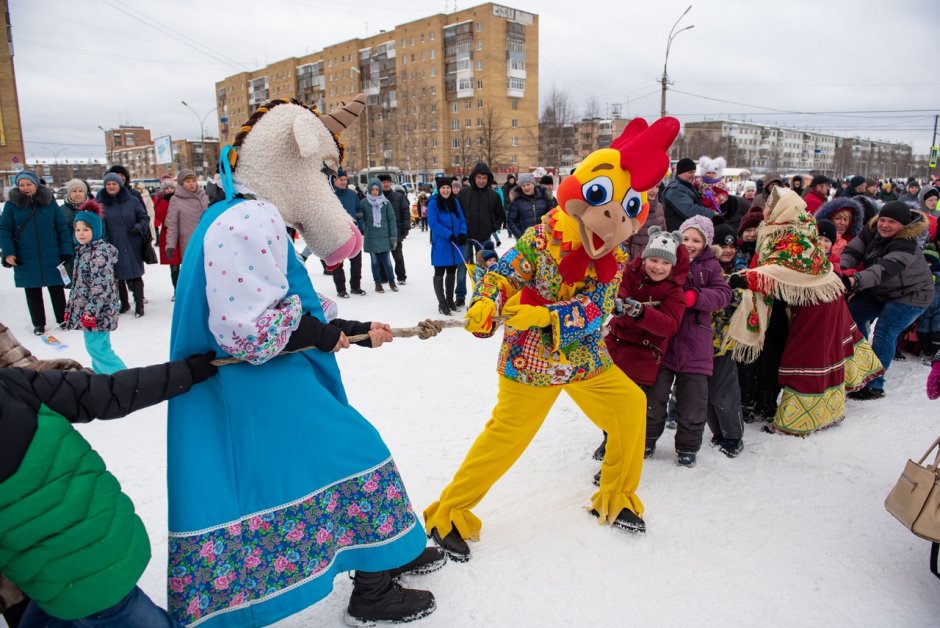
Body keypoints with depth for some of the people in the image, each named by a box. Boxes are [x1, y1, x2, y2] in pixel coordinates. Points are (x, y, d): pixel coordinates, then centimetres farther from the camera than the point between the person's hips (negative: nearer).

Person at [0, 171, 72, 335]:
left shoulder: (49, 201, 0)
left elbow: (62, 227, 1)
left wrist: (66, 250, -4)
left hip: (51, 256, 0)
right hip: (26, 258, 0)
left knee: (57, 289, 8)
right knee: (33, 292, 10)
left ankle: (63, 320, 21)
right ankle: (38, 324, 22)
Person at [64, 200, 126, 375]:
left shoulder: (100, 252, -16)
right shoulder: (83, 251, 14)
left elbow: (101, 285, -22)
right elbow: (78, 284, 21)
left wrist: (91, 311, -23)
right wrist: (70, 308, 22)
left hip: (97, 312, -10)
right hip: (85, 311, 10)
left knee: (97, 348, -9)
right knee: (97, 347, 15)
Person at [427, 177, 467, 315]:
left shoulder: (455, 202, 8)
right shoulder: (433, 203, -8)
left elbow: (462, 219, 9)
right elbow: (433, 223, -15)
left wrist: (462, 233, -10)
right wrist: (449, 235, -21)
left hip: (455, 244, 5)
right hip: (440, 244, -5)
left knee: (452, 272, 14)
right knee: (440, 273, 3)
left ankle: (450, 299, 27)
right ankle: (442, 303, 10)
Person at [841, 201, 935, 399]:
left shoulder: (906, 245, -32)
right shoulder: (872, 231, -10)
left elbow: (885, 269, -48)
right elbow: (853, 251, -17)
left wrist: (855, 280, -66)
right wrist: (841, 268, -41)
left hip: (910, 296, -8)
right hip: (880, 292, 8)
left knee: (884, 333, -20)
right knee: (852, 315, 4)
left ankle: (874, 386, -13)